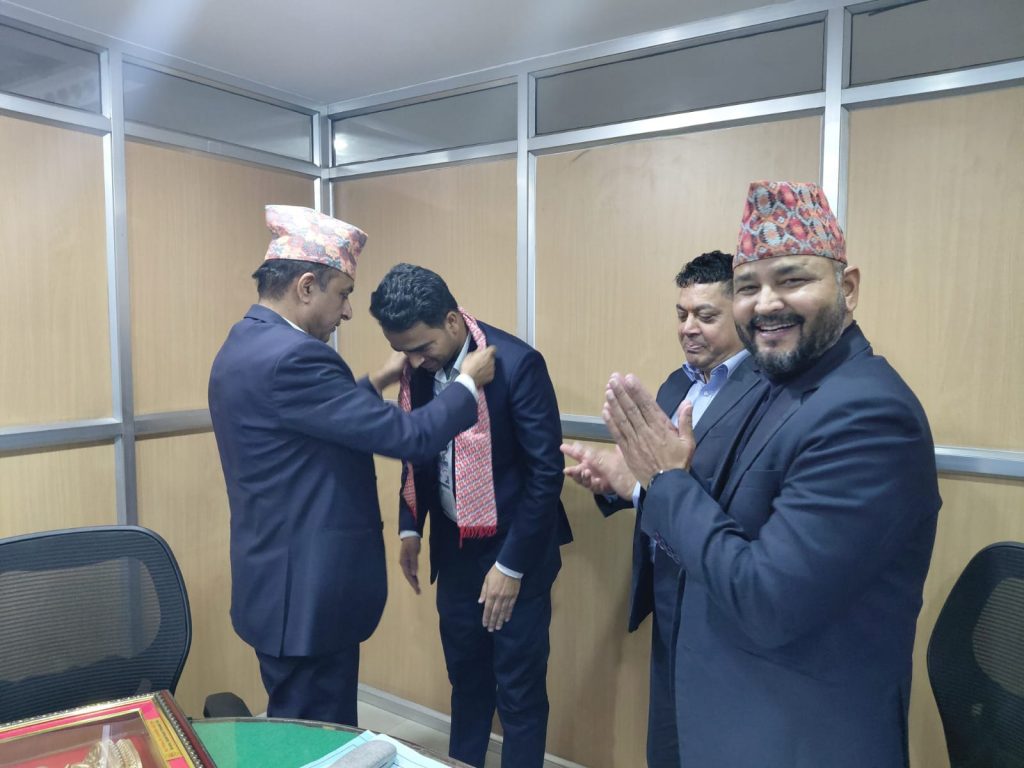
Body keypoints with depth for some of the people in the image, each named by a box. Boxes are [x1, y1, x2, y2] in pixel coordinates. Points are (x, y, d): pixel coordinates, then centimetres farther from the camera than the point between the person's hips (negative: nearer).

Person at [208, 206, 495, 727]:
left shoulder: (246, 344, 8)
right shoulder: (292, 356, -25)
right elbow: (408, 438, -23)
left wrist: (378, 382, 16)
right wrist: (469, 383, -8)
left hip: (282, 582, 10)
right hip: (307, 592, -10)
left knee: (297, 739, 25)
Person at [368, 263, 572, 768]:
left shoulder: (517, 363, -21)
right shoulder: (418, 367, -3)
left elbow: (546, 471, -18)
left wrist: (511, 565, -17)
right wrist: (410, 528, 6)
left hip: (514, 550, -5)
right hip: (454, 547, 6)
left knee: (518, 688, 8)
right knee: (465, 674, 21)